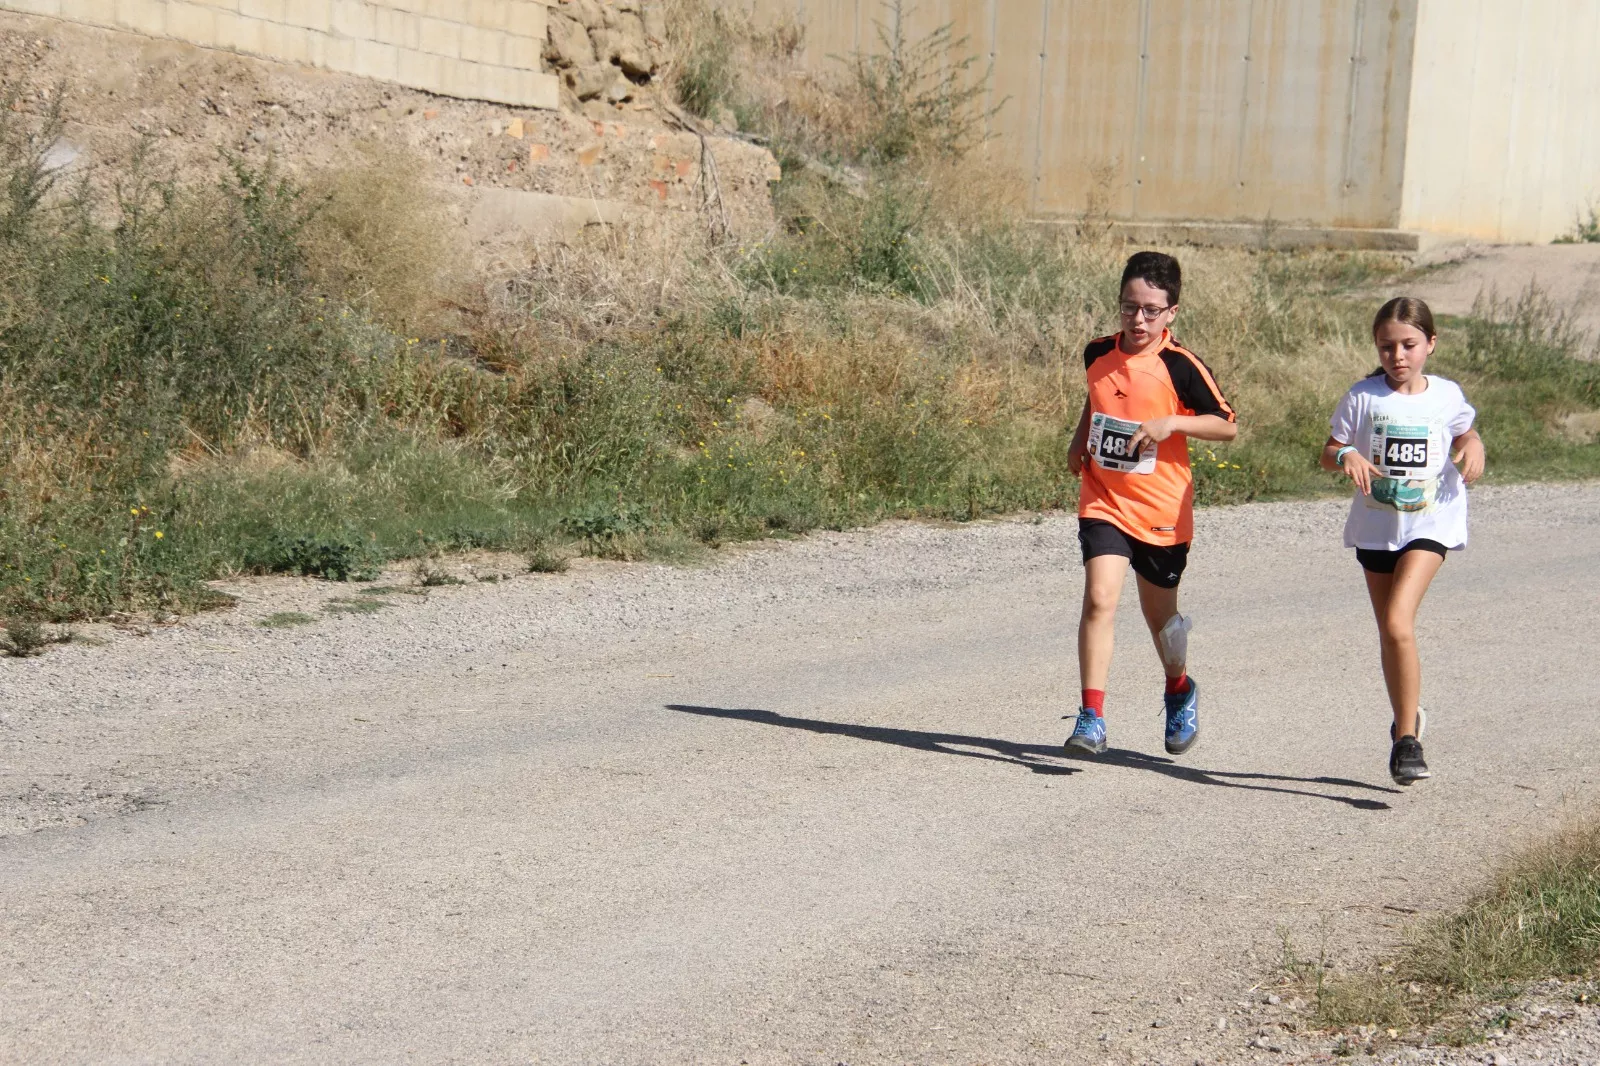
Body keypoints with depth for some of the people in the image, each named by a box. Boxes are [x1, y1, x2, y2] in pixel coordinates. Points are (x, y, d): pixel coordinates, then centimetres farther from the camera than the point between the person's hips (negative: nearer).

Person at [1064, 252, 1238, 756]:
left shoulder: (1180, 367, -11)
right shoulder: (1098, 354, 2)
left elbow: (1229, 426, -8)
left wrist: (1172, 422, -21)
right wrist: (1080, 440, 10)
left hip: (1162, 510, -2)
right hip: (1104, 502, 2)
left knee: (1160, 615, 15)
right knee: (1099, 598, -18)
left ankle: (1180, 691, 45)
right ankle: (1091, 718, -16)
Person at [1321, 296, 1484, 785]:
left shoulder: (1447, 396, 0)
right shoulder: (1363, 396, -3)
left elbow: (1463, 434, 19)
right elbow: (1329, 452, 1)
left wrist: (1473, 444, -4)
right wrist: (1346, 456, -21)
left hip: (1431, 524, -2)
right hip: (1375, 527, 2)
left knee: (1398, 622, -20)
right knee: (1389, 633, 11)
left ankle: (1407, 738, -14)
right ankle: (1406, 719, 33)